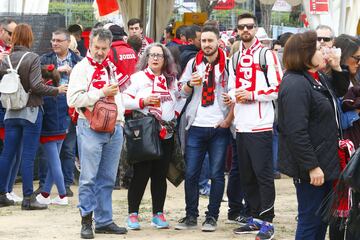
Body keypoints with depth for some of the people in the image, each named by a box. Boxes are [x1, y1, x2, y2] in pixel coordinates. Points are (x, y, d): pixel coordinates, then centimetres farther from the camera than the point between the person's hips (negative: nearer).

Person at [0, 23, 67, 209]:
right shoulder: (32, 58, -11)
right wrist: (56, 90, -6)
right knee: (28, 156, -2)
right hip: (31, 111, -5)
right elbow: (36, 86, -17)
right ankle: (28, 199, 0)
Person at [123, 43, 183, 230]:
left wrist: (176, 114, 8)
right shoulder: (138, 77, 0)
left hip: (166, 135, 4)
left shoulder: (171, 80, 14)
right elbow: (125, 100, -6)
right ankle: (133, 214, 5)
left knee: (160, 175, 7)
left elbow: (179, 100, 24)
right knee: (140, 174, -3)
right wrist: (144, 101, -17)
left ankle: (158, 214, 14)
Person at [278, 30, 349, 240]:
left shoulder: (318, 78, 9)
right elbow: (297, 132, -25)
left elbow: (339, 91, 30)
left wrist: (337, 69, 9)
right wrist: (312, 167, -25)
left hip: (324, 163, 10)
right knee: (310, 222, -2)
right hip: (311, 169, -10)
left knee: (322, 219, 18)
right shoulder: (295, 85, -21)